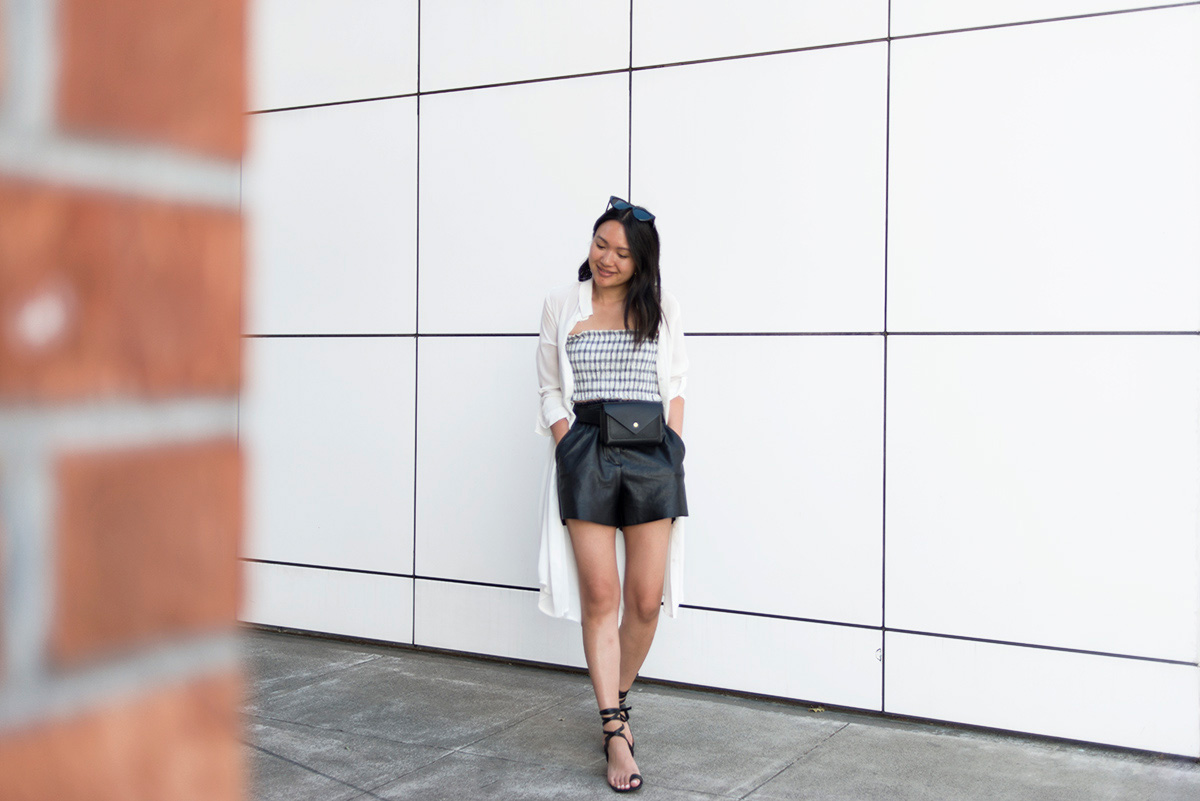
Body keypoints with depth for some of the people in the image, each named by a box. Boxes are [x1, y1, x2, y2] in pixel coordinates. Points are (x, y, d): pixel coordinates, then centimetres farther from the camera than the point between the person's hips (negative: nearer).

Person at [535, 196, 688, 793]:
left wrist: (675, 447, 4)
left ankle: (619, 698, 26)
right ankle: (616, 734, 3)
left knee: (646, 600, 1)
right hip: (586, 452, -1)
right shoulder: (562, 305, 10)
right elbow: (551, 390, 12)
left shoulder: (659, 308, 12)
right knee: (599, 596, -4)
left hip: (653, 453, 1)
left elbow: (675, 384, 16)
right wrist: (567, 447, -1)